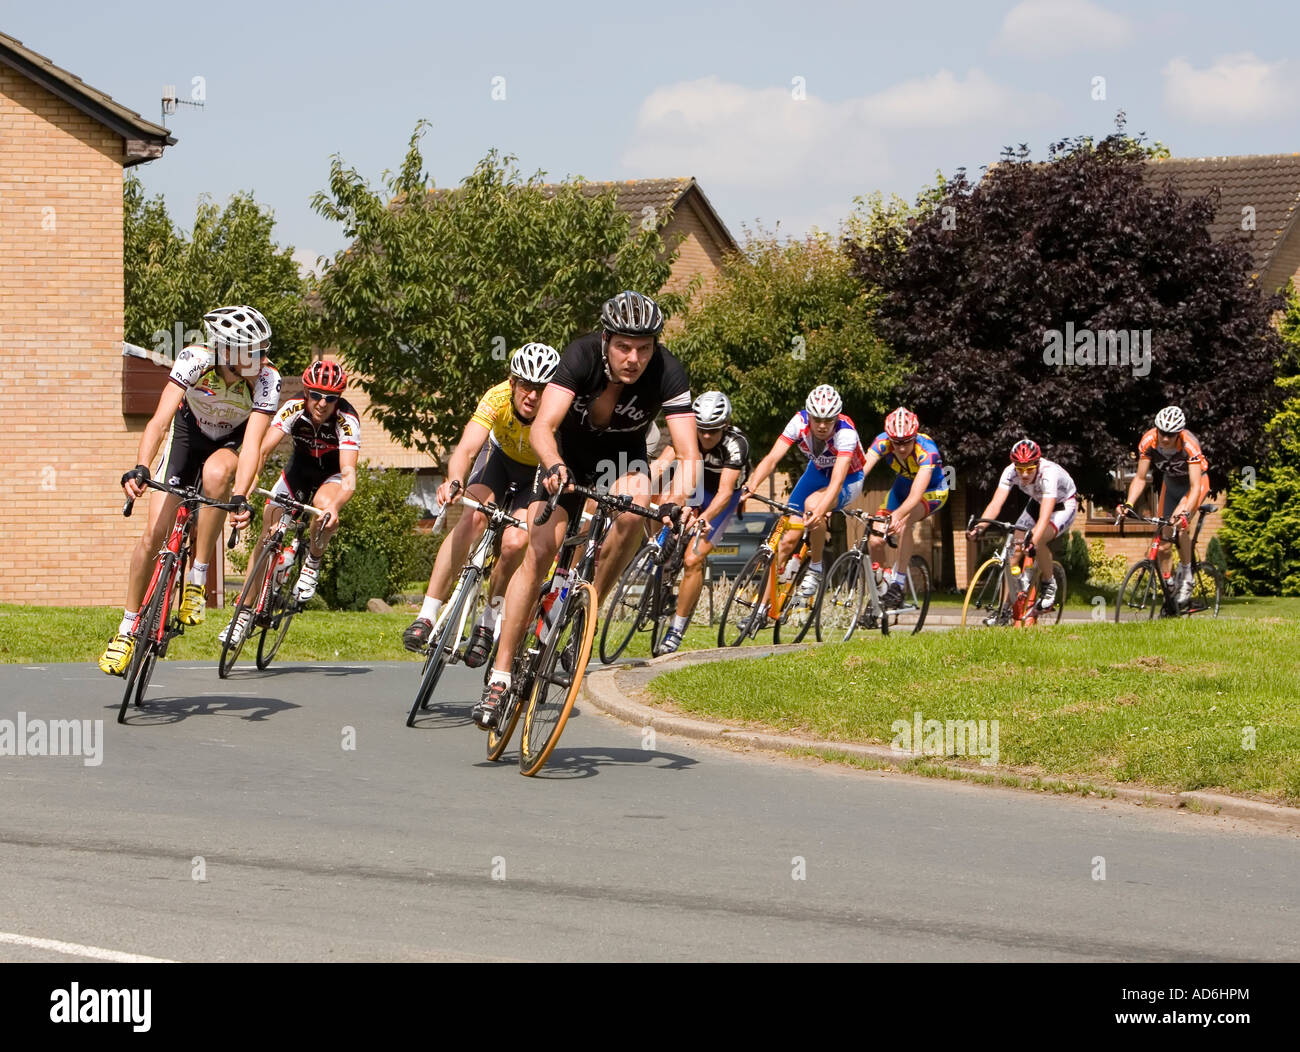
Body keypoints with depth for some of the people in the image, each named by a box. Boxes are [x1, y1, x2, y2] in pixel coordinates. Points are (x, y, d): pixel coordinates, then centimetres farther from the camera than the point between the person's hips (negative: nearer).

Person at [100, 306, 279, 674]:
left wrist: (239, 498, -51)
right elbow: (160, 418, -38)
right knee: (155, 533, -10)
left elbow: (252, 443, -37)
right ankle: (128, 628, 9)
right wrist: (140, 469, -53)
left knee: (216, 473, -38)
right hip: (188, 431, 1)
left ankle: (198, 578, -22)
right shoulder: (194, 360, -31)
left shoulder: (267, 379, -31)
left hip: (231, 442, 0)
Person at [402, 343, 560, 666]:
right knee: (473, 517, -26)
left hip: (542, 473, -1)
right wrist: (455, 481, -62)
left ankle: (488, 622, -1)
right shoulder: (498, 398, -32)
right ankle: (427, 615, -26)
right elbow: (466, 448, -42)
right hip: (501, 456, 1)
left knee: (515, 542, -24)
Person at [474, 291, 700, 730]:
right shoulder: (582, 356, -29)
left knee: (635, 510, -34)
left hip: (622, 455, 1)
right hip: (569, 453, -1)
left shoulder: (668, 374, -27)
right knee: (539, 551, -16)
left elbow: (688, 453, -32)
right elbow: (542, 426, -38)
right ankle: (499, 677, -11)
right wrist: (553, 466, -59)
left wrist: (680, 501, -51)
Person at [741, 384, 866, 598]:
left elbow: (837, 481, -45)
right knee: (788, 538, -10)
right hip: (817, 472, 4)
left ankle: (815, 569, -17)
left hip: (849, 479, -4)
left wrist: (819, 510, -62)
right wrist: (751, 486, -48)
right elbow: (772, 458, -31)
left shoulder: (845, 433, -34)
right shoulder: (800, 422, -25)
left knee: (812, 504, -36)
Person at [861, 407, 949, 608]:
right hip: (902, 486, 5)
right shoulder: (883, 441, -26)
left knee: (903, 523, -35)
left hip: (933, 491, -5)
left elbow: (916, 494, -49)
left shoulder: (926, 449, -37)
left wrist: (898, 514, -67)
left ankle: (898, 584, -27)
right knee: (875, 541, -10)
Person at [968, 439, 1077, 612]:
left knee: (1038, 540, -32)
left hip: (1064, 505, -5)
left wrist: (1033, 540, -65)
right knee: (1014, 547, -11)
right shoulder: (1011, 472, -26)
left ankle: (1049, 584, -5)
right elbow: (996, 503, -33)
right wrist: (979, 527, -50)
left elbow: (1045, 516, -48)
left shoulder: (1049, 473, -39)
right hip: (1038, 502, 5)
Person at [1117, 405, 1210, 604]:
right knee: (1162, 537, -1)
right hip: (1170, 483, 4)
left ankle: (1186, 573, -14)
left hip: (1197, 482, -4)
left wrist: (1185, 512, -55)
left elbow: (1195, 486, -39)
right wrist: (1128, 504, -31)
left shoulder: (1189, 444, -35)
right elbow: (1140, 478, -16)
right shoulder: (1148, 441, -25)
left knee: (1179, 523, -30)